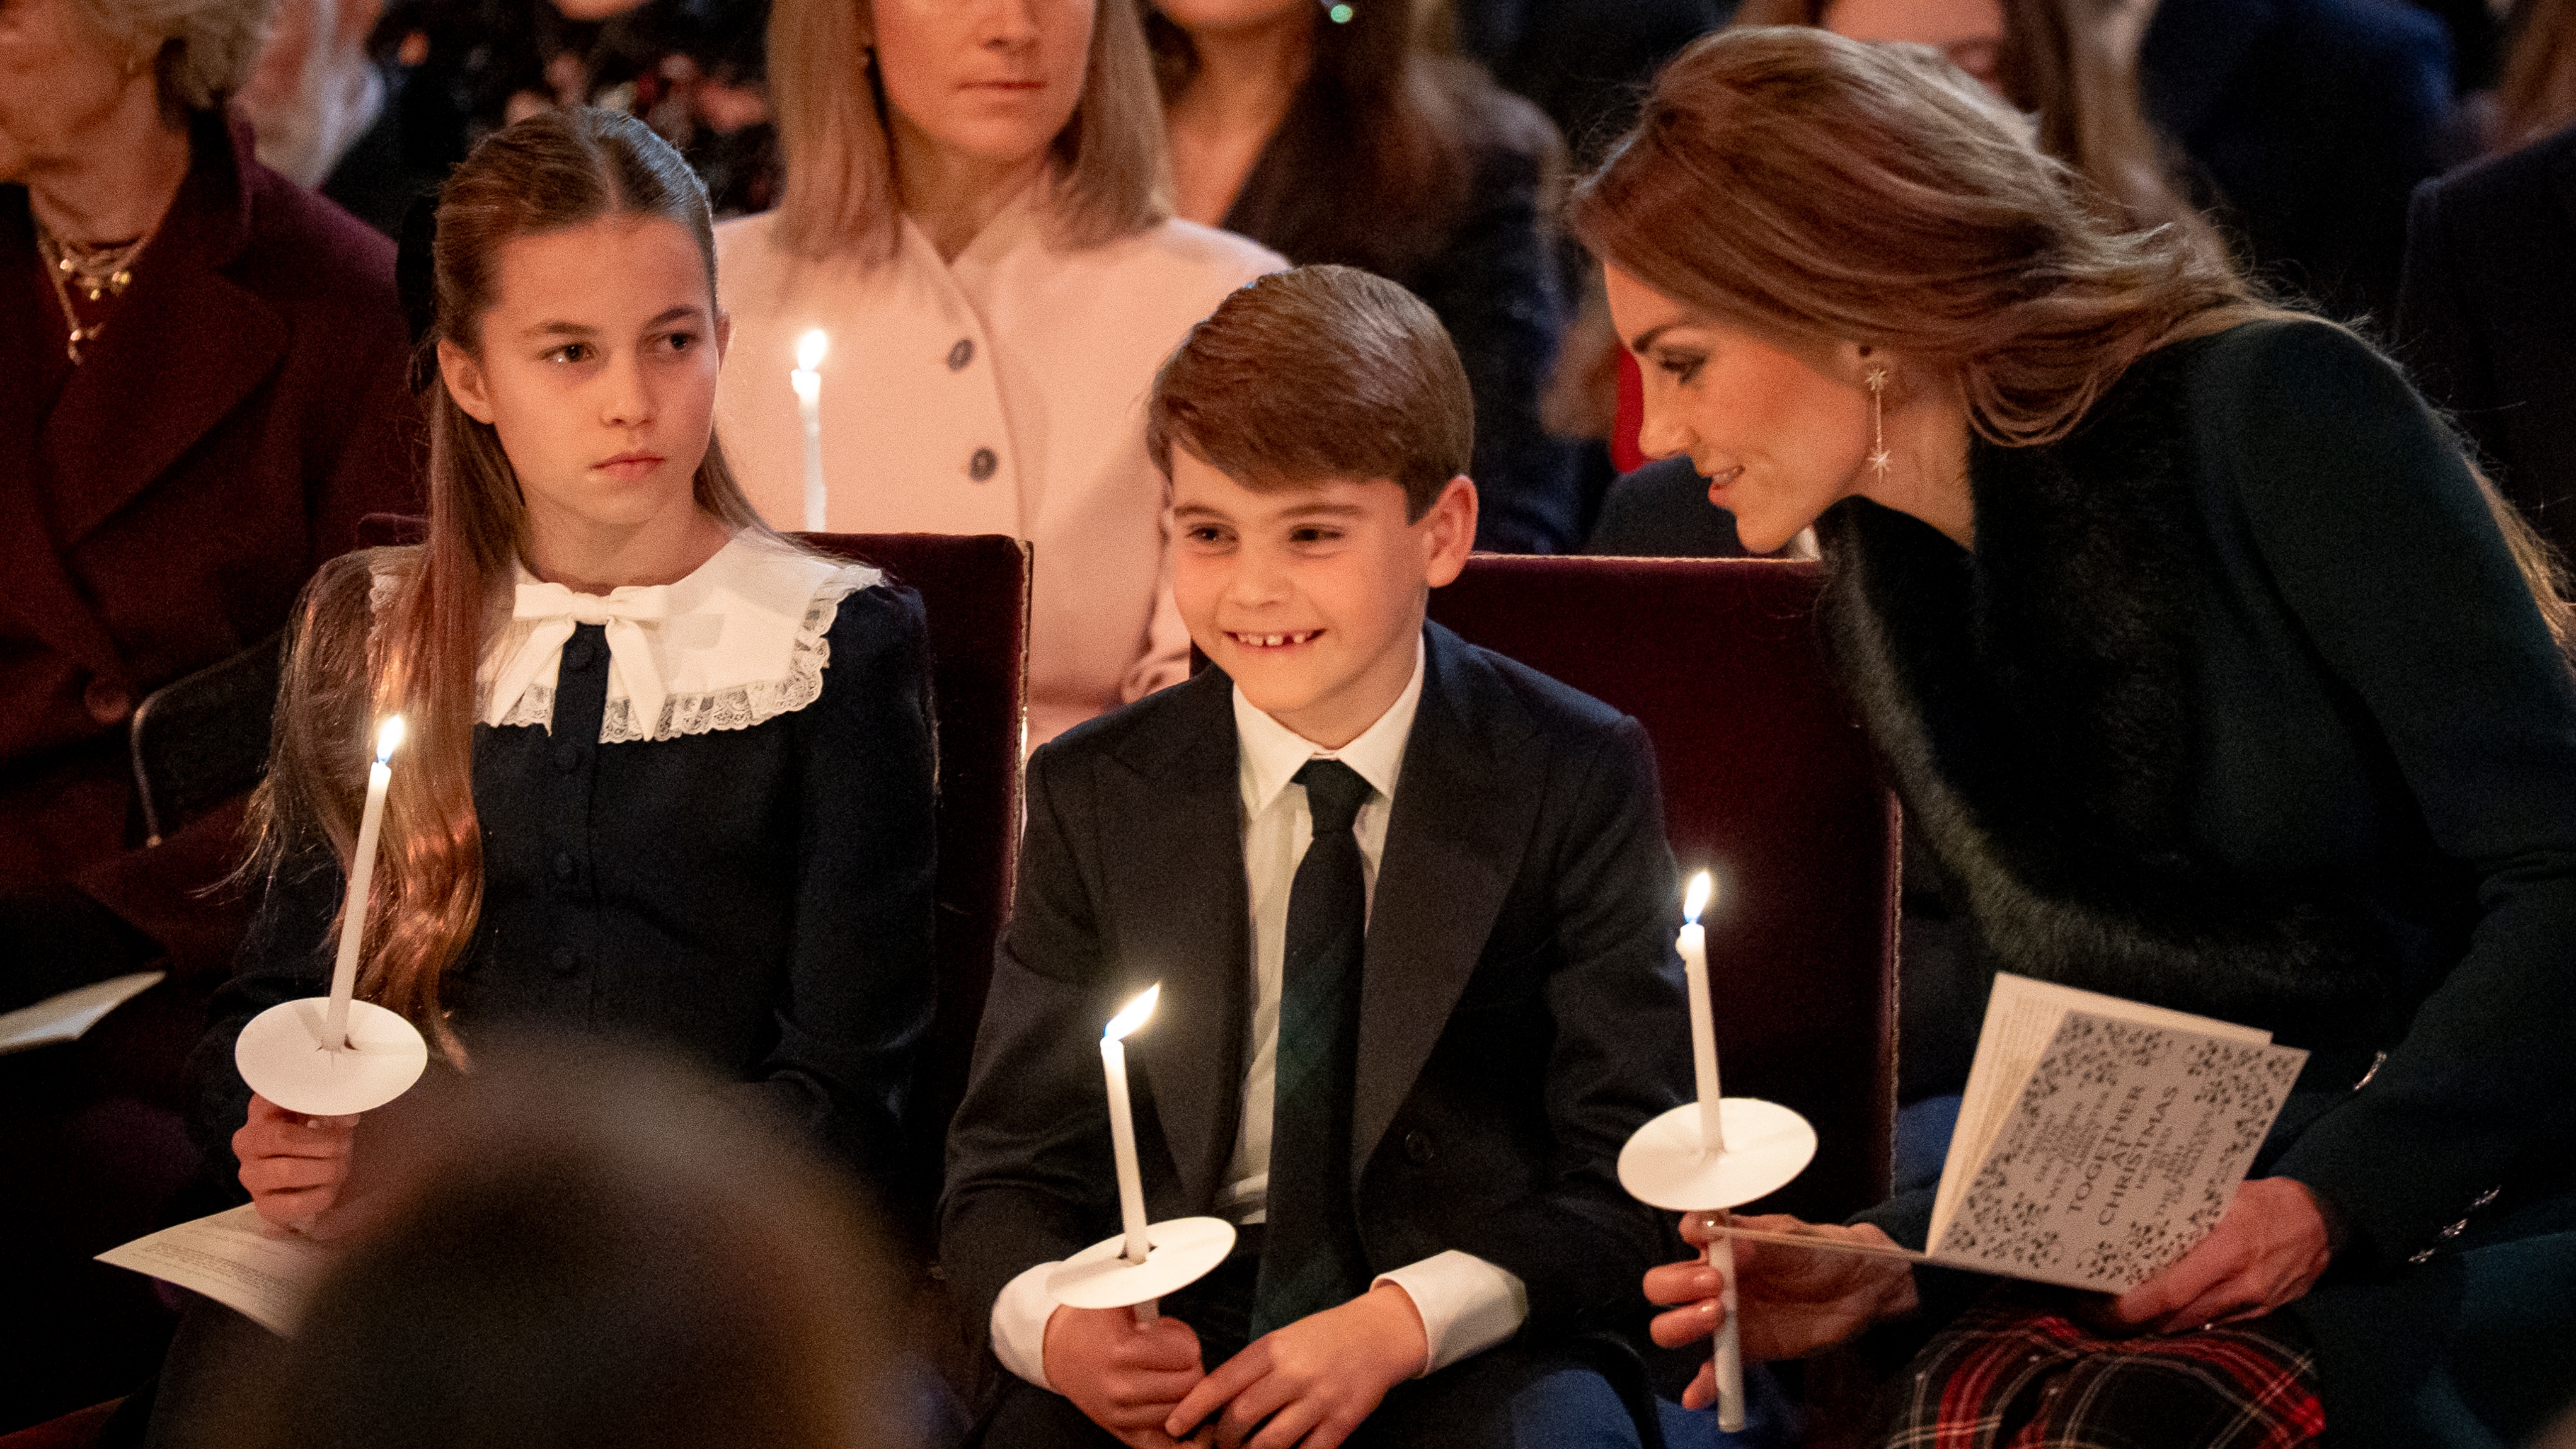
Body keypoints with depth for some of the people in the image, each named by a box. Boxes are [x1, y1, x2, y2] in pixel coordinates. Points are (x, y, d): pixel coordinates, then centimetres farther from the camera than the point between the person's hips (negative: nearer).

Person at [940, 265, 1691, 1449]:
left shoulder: (1576, 779, 1)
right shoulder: (1097, 797, 7)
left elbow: (1629, 1177, -3)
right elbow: (1007, 1170, 6)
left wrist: (1399, 1324, -20)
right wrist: (1056, 1329, -18)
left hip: (1472, 1345, 0)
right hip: (1178, 1336, 1)